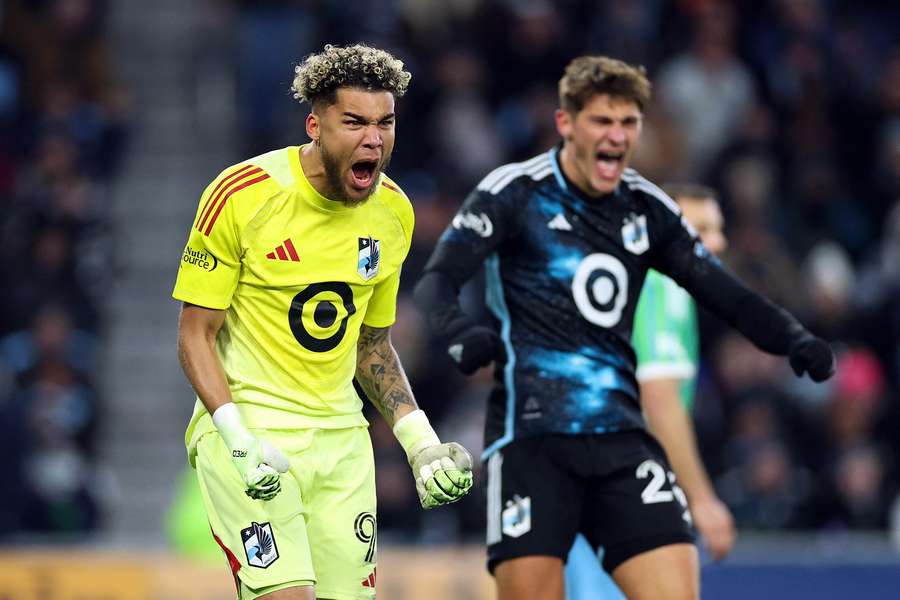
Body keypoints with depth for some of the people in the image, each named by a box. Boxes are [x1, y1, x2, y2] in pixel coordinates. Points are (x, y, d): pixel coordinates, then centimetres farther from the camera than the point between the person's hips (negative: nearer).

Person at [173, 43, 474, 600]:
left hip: (341, 434, 6)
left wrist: (421, 442, 6)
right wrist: (239, 443, -20)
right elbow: (196, 335, -7)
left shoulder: (393, 212, 5)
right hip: (248, 424, -6)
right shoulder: (242, 195, -12)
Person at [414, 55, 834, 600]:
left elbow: (725, 293, 15)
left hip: (621, 435, 4)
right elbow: (437, 280, -10)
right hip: (530, 434, -4)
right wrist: (461, 334, -32)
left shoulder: (647, 209, 12)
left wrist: (794, 339, -4)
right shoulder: (514, 192, -2)